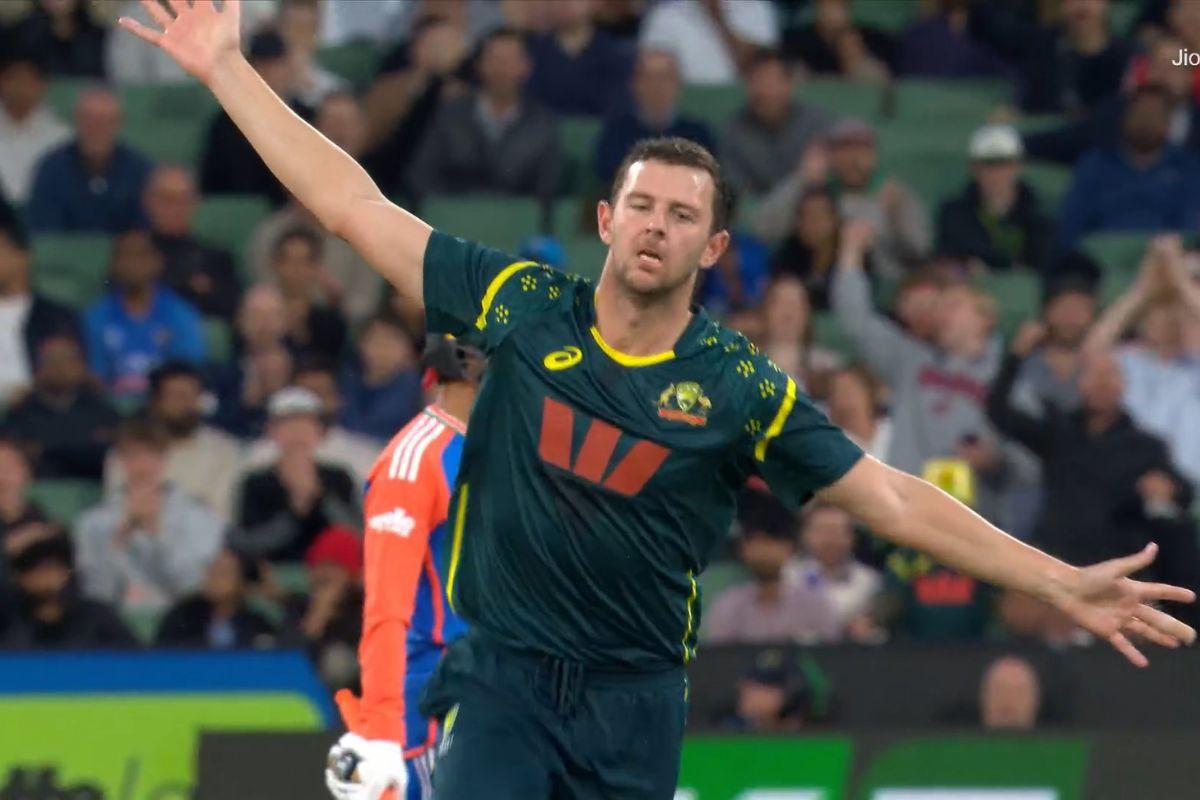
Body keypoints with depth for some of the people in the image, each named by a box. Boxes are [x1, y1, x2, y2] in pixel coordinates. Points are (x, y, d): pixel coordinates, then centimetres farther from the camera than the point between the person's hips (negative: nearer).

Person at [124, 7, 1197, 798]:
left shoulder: (739, 389, -1)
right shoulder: (523, 306, 0)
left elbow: (890, 496, 2)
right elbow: (353, 205, 2)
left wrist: (1062, 584, -3)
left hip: (635, 701, 1)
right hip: (502, 682, -1)